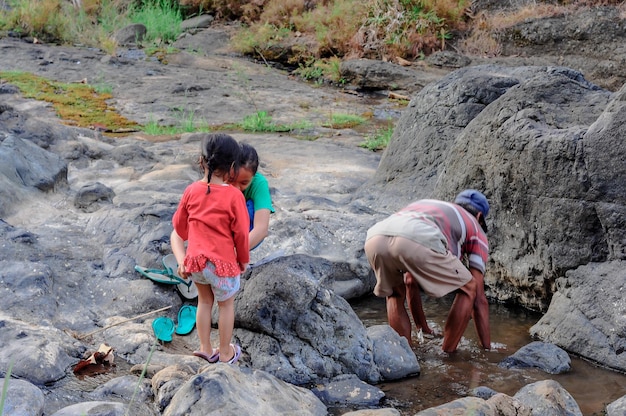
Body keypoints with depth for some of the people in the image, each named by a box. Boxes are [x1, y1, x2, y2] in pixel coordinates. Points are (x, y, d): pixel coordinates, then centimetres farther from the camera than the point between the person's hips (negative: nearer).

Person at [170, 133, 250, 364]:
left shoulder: (191, 191, -4)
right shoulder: (234, 196, -17)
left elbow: (179, 228, 5)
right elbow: (241, 234, -10)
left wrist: (181, 260, 13)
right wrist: (243, 260, 6)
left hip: (195, 260, 4)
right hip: (223, 263, -4)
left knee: (205, 301, 24)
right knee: (226, 304, 18)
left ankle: (206, 349, 34)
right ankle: (225, 353, 28)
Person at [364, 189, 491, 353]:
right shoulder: (475, 230, 33)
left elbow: (410, 283, 51)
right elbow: (480, 298, 28)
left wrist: (422, 328, 59)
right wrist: (487, 348, 35)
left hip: (374, 239, 5)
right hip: (417, 242, -5)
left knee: (395, 293, 35)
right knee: (468, 289, 21)